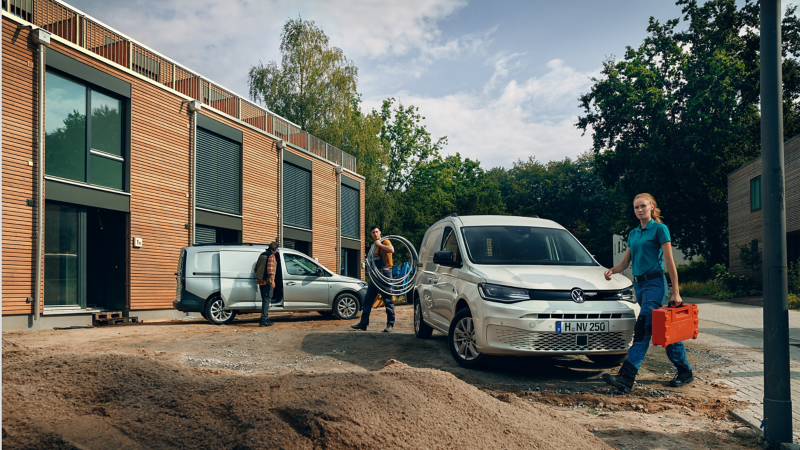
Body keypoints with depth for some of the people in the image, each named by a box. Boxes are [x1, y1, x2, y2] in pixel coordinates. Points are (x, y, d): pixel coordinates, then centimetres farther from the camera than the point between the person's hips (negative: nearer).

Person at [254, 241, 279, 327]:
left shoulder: (262, 255, 16)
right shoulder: (271, 256, -10)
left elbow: (256, 267, 22)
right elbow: (270, 269, -20)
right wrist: (272, 281, -21)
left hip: (260, 281, 9)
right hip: (267, 281, -9)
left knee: (265, 300, 16)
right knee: (267, 300, -6)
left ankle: (266, 318, 22)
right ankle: (263, 320, -9)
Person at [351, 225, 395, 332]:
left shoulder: (385, 242, -5)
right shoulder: (373, 245, 19)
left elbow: (391, 250, -27)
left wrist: (380, 244, -17)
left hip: (385, 273, -8)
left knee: (388, 300, -4)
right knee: (368, 299, 7)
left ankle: (390, 325, 1)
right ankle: (363, 323, 11)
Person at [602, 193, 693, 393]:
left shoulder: (659, 229, -5)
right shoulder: (633, 233, 16)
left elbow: (669, 262, -8)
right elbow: (625, 262, 16)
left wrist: (675, 292, -10)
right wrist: (612, 270, -6)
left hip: (654, 283, -8)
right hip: (639, 284, 8)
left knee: (643, 328, -16)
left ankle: (627, 377, -23)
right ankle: (684, 370, 25)